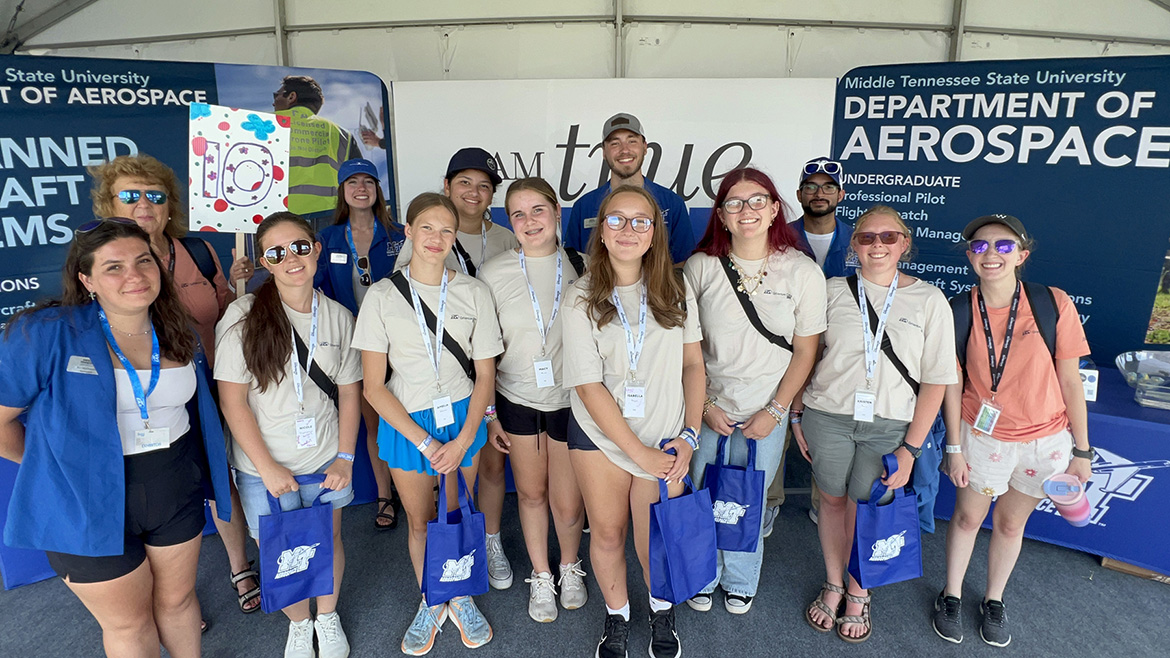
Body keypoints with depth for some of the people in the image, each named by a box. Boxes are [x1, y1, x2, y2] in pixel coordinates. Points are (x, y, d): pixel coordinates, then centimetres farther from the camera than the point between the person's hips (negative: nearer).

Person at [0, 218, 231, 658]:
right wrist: (52, 466, 0)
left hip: (177, 492, 4)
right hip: (90, 507, -3)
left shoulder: (178, 332, 0)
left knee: (177, 598, 21)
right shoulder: (46, 334, -16)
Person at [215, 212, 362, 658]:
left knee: (328, 542, 17)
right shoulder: (244, 315, -13)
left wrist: (345, 457, -3)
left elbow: (349, 392, 2)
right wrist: (268, 468, -12)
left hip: (325, 462, 2)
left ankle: (328, 617, 46)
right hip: (264, 469, -2)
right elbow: (232, 400, -12)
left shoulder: (339, 317, -3)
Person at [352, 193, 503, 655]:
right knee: (420, 522, 14)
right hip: (406, 424, 0)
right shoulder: (382, 296, -6)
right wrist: (424, 442, -13)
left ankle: (461, 599, 37)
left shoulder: (473, 293, -3)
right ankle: (430, 604, 39)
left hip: (462, 418, 1)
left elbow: (485, 375, 0)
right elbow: (373, 386, -7)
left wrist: (463, 441, -10)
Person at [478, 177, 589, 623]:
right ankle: (540, 577, 39)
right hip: (517, 399, 1)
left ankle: (570, 568, 38)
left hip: (570, 399, 0)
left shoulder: (581, 268, -4)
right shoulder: (493, 274, -4)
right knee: (531, 492, 14)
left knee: (568, 501, 6)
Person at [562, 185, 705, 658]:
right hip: (599, 434, -1)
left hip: (663, 439, 1)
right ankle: (616, 618, 43)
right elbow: (588, 387, -11)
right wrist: (638, 452, -13)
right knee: (607, 533, 14)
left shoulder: (677, 292, -1)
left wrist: (689, 435, -6)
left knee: (656, 544, 7)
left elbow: (693, 365, 4)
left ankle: (662, 612, 41)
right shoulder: (580, 299, -8)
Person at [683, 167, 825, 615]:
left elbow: (805, 353, -3)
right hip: (706, 409, 1)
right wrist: (704, 405, -7)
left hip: (765, 413, 0)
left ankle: (740, 583, 40)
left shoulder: (802, 272, -8)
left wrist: (774, 411, -7)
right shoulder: (701, 267, -7)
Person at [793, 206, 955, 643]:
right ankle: (833, 585, 36)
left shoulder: (929, 300, -2)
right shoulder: (832, 291, 2)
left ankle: (858, 594, 33)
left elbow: (935, 380, -3)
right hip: (827, 416, 1)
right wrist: (797, 413, 5)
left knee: (864, 509, 7)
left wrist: (910, 447, -6)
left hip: (888, 426, -1)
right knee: (832, 499, 14)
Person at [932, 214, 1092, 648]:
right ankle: (951, 595, 38)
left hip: (1045, 441, 0)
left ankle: (994, 600, 41)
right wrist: (954, 448, -4)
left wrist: (1082, 450, -3)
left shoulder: (1053, 304, -14)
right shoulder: (958, 312, -12)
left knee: (1011, 523, 18)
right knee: (968, 517, 16)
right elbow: (952, 384, -5)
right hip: (982, 437, 0)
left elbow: (1070, 381, -7)